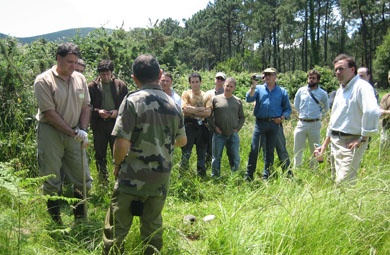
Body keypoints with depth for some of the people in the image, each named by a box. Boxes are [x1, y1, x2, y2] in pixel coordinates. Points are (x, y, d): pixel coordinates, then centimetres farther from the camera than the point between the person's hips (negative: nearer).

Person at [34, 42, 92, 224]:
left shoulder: (80, 78, 6)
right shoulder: (43, 81, -11)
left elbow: (85, 107, 9)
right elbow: (50, 113, -15)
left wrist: (83, 131, -6)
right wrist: (73, 132, -17)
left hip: (75, 133, 5)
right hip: (50, 133, -5)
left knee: (82, 178, 7)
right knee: (51, 181, 4)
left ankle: (80, 218, 24)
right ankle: (55, 221, 21)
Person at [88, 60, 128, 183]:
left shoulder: (121, 85, 4)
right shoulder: (92, 86, 4)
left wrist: (118, 112, -10)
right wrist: (97, 111, -12)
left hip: (116, 123, -1)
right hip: (99, 125, 1)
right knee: (100, 154, 9)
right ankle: (103, 180, 23)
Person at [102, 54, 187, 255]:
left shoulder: (132, 101, -13)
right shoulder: (173, 104, 4)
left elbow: (122, 143, -18)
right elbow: (182, 141, 16)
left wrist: (117, 165, 0)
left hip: (133, 178, -5)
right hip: (161, 179, 5)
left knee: (116, 228, 7)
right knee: (153, 226, 17)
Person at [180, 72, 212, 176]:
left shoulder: (206, 96, 10)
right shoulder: (186, 94, 4)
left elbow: (208, 112, -3)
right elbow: (185, 108, -12)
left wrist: (193, 111, -8)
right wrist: (200, 109, -7)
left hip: (201, 126, 3)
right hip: (189, 126, -3)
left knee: (202, 153, 10)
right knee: (186, 152, -2)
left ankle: (202, 175, 20)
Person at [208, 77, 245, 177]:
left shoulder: (238, 101, 9)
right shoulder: (216, 99, 2)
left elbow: (242, 117, 15)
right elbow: (209, 115, 5)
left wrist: (237, 128, 2)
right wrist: (214, 127, -5)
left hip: (233, 135, 2)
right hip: (219, 134, -2)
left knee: (235, 158, 5)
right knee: (216, 158, 5)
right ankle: (215, 178, 16)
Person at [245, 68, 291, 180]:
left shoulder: (282, 91, 11)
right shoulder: (259, 88, 10)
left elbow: (288, 108, 12)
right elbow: (249, 99, -7)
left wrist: (282, 117, -5)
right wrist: (253, 85, -13)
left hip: (274, 124, 1)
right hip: (260, 123, -1)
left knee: (270, 151, 8)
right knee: (254, 149, -7)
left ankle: (266, 176, 17)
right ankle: (249, 176, 0)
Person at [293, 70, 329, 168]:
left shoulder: (322, 93, 1)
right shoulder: (301, 91, 4)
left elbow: (326, 108, 15)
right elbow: (296, 104, 18)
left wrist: (318, 115, 10)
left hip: (315, 124, -1)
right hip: (301, 123, 2)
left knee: (315, 150, 6)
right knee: (298, 149, 8)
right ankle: (296, 169, 21)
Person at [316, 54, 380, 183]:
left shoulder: (362, 87, -12)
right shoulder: (340, 90, 17)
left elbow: (372, 111, -29)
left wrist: (363, 139, -22)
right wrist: (325, 145, 23)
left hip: (350, 143, -9)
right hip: (336, 142, 9)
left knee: (343, 184, -12)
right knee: (337, 179, 13)